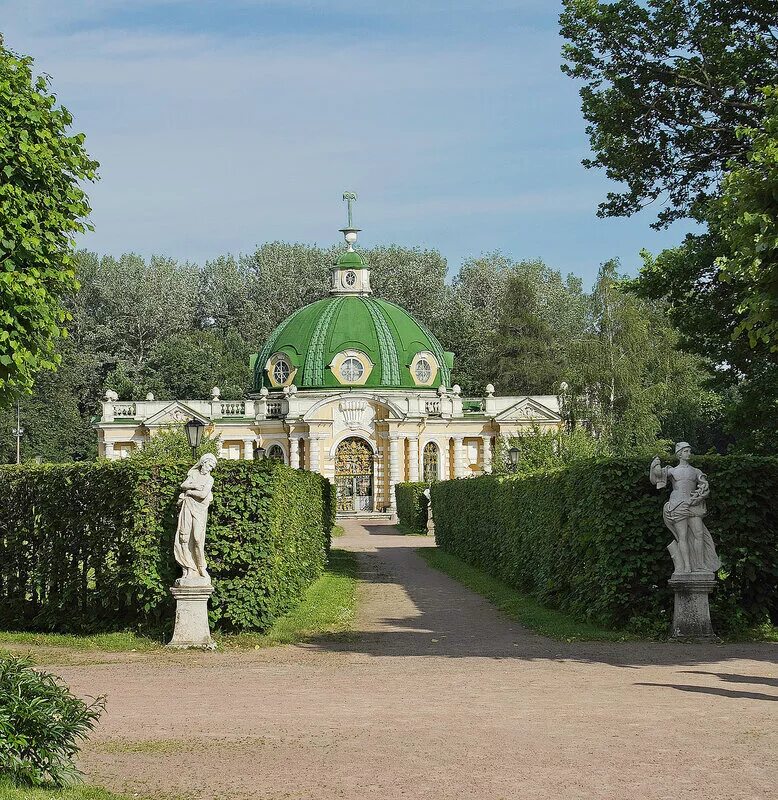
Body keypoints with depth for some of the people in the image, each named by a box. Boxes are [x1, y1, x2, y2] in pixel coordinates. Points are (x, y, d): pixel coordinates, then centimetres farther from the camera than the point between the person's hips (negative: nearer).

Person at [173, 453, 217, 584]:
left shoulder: (209, 479, 6)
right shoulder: (193, 474, 15)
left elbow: (203, 494, -10)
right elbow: (183, 485, 2)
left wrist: (189, 491, -1)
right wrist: (194, 486, -10)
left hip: (199, 509, -3)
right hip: (187, 506, 3)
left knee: (197, 538, -13)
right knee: (184, 537, -5)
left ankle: (202, 568, -3)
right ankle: (188, 569, -3)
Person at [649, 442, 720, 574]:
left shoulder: (695, 472, 16)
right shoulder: (672, 471, 11)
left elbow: (705, 487, 13)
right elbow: (655, 479, 1)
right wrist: (654, 467, -15)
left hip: (693, 506, 3)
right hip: (678, 505, -3)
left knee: (699, 534, -6)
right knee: (683, 536, -8)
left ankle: (700, 565, -1)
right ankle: (687, 567, -12)